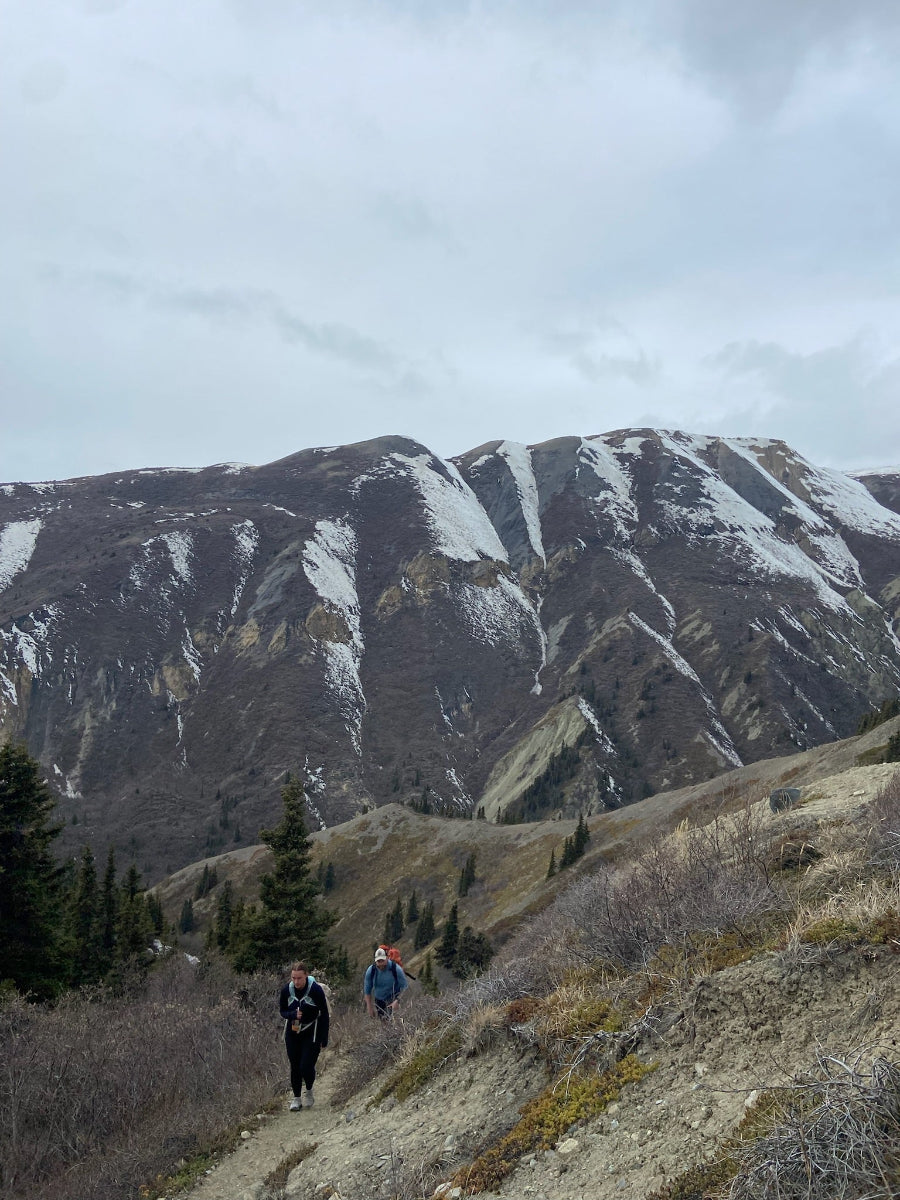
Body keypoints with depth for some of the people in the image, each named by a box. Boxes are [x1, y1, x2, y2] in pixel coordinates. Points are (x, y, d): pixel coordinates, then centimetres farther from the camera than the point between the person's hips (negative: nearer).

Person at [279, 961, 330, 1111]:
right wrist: (293, 1014, -22)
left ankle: (309, 1091, 19)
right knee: (294, 1066, 6)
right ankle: (296, 1098, 22)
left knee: (306, 1066, -10)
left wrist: (324, 1039, -11)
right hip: (293, 1032, 3)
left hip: (312, 1033, -3)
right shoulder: (286, 990, -10)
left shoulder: (316, 990, -20)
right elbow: (283, 1011, 2)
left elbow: (324, 1015, -12)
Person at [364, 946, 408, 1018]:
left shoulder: (396, 969, -21)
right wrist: (369, 1007, -4)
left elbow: (404, 987, -14)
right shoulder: (371, 971, -13)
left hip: (393, 999, -4)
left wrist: (397, 1001, -26)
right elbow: (367, 990, -2)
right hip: (379, 1001, 4)